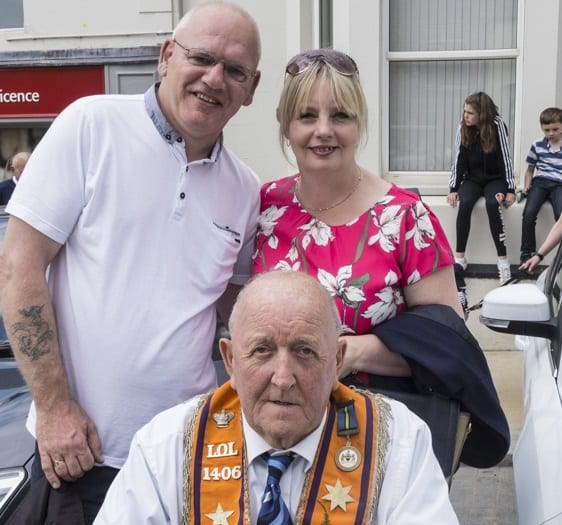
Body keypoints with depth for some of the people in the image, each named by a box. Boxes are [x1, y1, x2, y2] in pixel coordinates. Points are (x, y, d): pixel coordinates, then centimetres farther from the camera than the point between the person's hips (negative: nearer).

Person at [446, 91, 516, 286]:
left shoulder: (497, 125, -14)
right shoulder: (463, 127, -6)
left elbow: (505, 158, -13)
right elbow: (459, 159, -3)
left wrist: (510, 190, -16)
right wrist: (453, 188, -8)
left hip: (495, 179, -2)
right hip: (472, 179, 2)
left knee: (492, 204, -33)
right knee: (465, 203, -30)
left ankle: (503, 260, -29)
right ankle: (459, 258, -23)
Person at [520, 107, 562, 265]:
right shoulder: (537, 145, 11)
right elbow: (530, 169, 22)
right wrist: (527, 186, 6)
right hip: (540, 182, 2)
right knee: (529, 213, -24)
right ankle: (526, 253, -13)